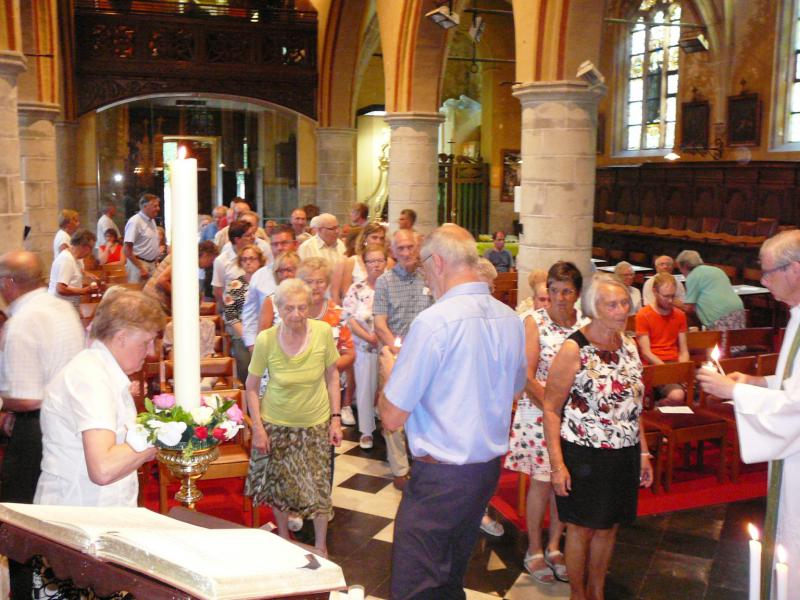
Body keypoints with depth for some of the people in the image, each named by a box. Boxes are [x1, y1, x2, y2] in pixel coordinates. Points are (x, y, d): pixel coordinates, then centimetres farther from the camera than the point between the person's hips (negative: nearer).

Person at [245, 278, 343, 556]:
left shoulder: (323, 332, -17)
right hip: (276, 424, 0)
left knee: (318, 488, 7)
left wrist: (335, 418, -5)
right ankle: (283, 537, 40)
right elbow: (252, 386, -6)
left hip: (315, 423, 0)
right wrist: (257, 427, -9)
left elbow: (332, 375, -3)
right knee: (278, 485, 15)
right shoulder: (266, 340, -19)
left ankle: (320, 545, 30)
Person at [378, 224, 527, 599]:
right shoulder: (510, 319, 2)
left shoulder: (433, 322, -21)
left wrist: (390, 368, 2)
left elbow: (392, 418, -18)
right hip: (490, 468, 8)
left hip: (440, 477, -8)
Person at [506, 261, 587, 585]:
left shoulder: (585, 323, 0)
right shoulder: (534, 321, -9)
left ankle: (554, 546, 30)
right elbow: (527, 376, -13)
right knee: (543, 481, 3)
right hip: (538, 411, -3)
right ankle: (534, 551, 22)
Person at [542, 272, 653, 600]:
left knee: (609, 526, 17)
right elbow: (551, 408, -14)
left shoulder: (629, 345, 5)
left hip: (625, 455, 6)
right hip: (584, 455, -6)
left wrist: (643, 452, 13)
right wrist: (557, 463, -17)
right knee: (582, 528, 8)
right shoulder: (573, 349, -15)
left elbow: (633, 405, 14)